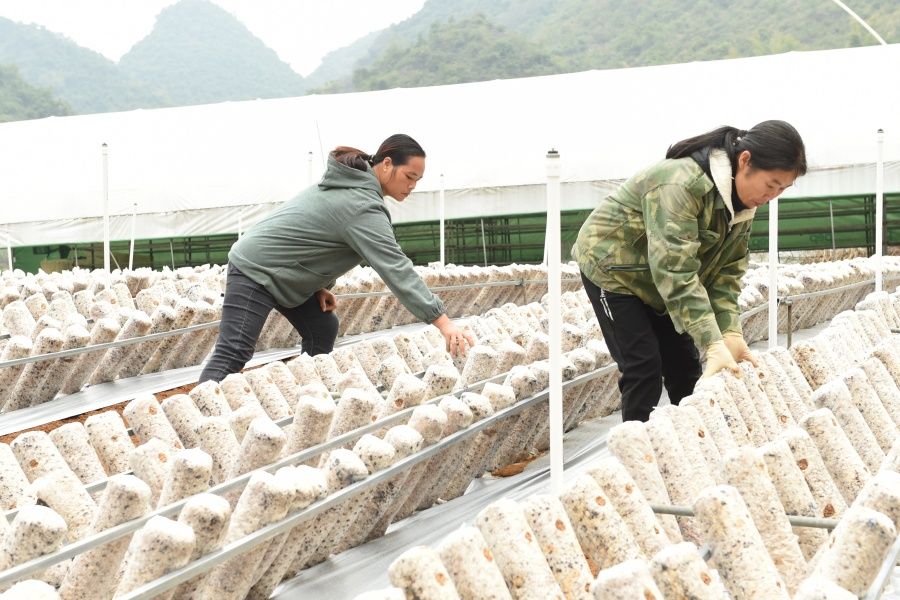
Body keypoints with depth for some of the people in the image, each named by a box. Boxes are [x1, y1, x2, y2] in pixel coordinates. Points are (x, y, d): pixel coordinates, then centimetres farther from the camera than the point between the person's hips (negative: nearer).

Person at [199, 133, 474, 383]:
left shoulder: (354, 183, 6)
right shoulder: (362, 206, -25)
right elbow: (396, 269, -31)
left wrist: (319, 286, 6)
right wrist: (442, 321, -34)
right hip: (256, 270, -10)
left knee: (323, 329, 11)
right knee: (233, 354, -16)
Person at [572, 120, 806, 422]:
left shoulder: (742, 202, -7)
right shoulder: (681, 183, -36)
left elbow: (727, 272, -8)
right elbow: (675, 271, -41)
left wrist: (731, 332, -23)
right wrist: (713, 344, -45)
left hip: (658, 285, 8)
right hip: (612, 269, -8)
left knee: (685, 367, 5)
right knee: (644, 369, -13)